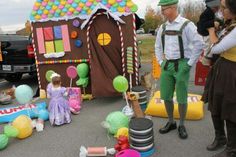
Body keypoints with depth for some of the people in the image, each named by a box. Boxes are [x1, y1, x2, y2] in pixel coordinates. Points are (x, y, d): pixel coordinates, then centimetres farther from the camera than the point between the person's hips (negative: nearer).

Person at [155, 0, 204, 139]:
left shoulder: (187, 25, -10)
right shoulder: (163, 27, 8)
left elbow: (199, 45, -12)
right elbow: (158, 46, 20)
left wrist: (189, 64, -13)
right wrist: (161, 62, 11)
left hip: (181, 66, -5)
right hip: (167, 65, 6)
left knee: (181, 98, 4)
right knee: (166, 96, 9)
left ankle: (182, 125, 22)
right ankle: (171, 122, 27)